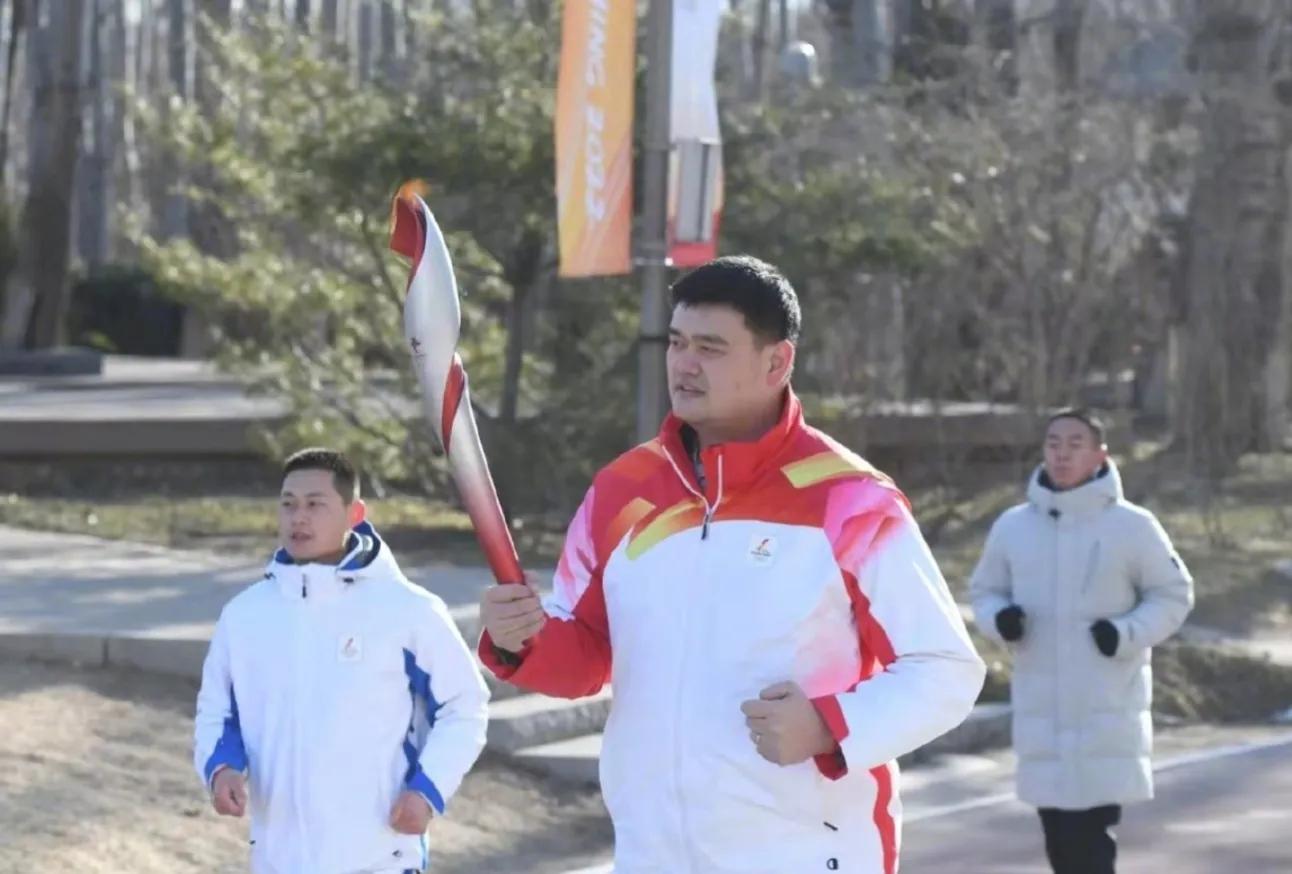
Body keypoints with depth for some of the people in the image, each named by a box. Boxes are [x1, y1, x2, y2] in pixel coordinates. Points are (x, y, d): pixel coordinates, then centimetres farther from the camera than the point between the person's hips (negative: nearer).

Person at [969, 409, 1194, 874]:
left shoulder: (1131, 525, -5)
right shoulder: (1013, 525, 5)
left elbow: (1173, 594, 3)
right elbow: (984, 590, 16)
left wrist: (1127, 634, -14)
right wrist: (999, 618, -7)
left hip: (1108, 708, -4)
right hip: (1041, 707, 4)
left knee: (1091, 837, -10)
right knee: (1060, 836, 11)